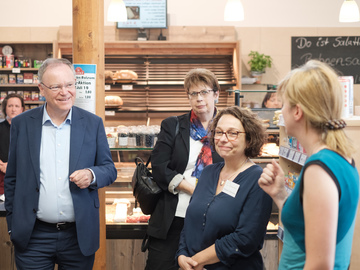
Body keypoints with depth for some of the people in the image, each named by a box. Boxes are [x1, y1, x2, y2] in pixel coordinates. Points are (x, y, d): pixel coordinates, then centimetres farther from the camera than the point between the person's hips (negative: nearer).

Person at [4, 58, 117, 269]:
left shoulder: (93, 123, 2)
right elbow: (12, 179, 7)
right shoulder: (22, 124, 2)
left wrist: (91, 175, -16)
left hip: (80, 236, 1)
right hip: (33, 237, 0)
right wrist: (12, 224, 4)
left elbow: (110, 170, 6)